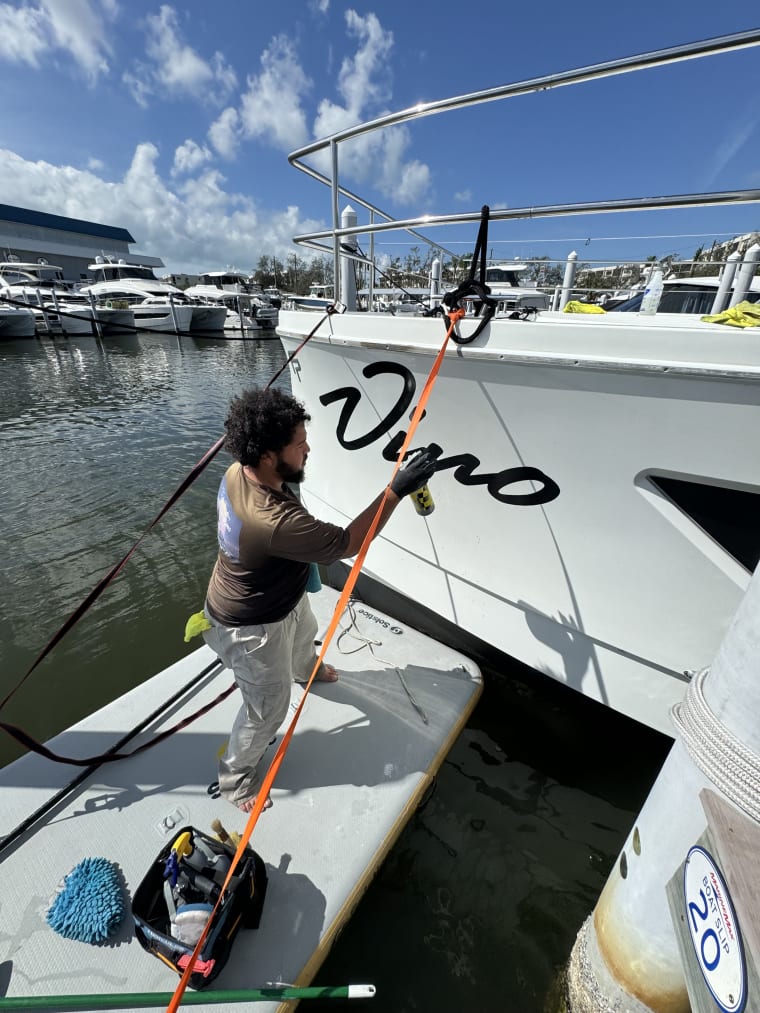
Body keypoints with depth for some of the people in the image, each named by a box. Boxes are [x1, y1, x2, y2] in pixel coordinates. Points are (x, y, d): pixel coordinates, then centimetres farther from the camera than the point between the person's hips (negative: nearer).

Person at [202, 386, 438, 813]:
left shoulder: (239, 472, -17)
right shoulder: (274, 521, -45)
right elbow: (347, 544, -34)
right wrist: (397, 489, -32)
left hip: (283, 596, 9)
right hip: (252, 627, -8)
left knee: (305, 636, 37)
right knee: (268, 711, 16)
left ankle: (307, 670, 73)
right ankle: (235, 778, 46)